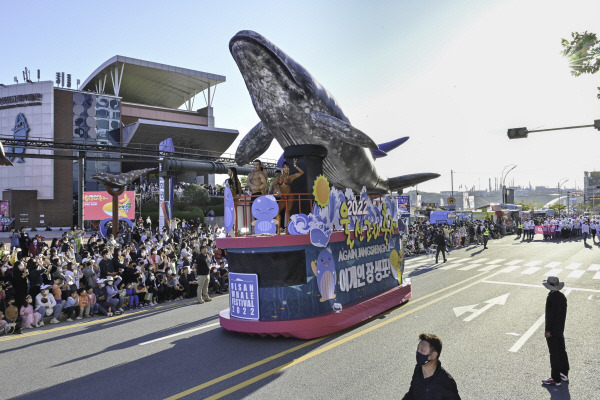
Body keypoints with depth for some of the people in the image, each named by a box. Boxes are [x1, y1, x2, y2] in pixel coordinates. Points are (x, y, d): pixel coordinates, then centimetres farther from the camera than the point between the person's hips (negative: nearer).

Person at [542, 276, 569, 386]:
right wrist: (561, 326, 20)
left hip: (552, 331, -8)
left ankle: (556, 379, 9)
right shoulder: (562, 296, 2)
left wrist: (547, 330, -15)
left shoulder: (551, 298, -22)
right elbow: (564, 313, 10)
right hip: (560, 330, 8)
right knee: (562, 351, 20)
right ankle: (564, 374, 35)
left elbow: (550, 315, -21)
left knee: (554, 354, 0)